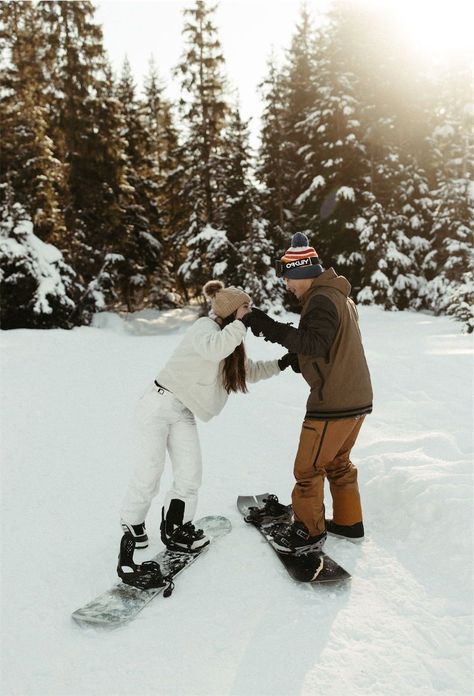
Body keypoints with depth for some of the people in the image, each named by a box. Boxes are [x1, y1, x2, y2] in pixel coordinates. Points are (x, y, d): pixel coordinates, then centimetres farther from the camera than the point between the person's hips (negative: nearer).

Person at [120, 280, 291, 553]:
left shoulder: (230, 338, 9)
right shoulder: (205, 326, -17)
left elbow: (249, 370, 19)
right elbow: (213, 349, -39)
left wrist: (281, 363, 9)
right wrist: (242, 324, -32)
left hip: (184, 414, 8)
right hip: (160, 404, -7)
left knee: (190, 476, 1)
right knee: (150, 473, 2)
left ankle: (176, 526, 18)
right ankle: (133, 521, 25)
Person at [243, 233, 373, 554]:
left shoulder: (322, 299, -16)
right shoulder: (340, 296, 15)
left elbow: (317, 344, -29)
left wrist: (271, 328, -29)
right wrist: (299, 359, 11)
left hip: (334, 401, -10)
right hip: (357, 397, 10)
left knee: (308, 468, 4)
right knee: (338, 462, 23)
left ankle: (309, 532, 17)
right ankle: (349, 522, 33)